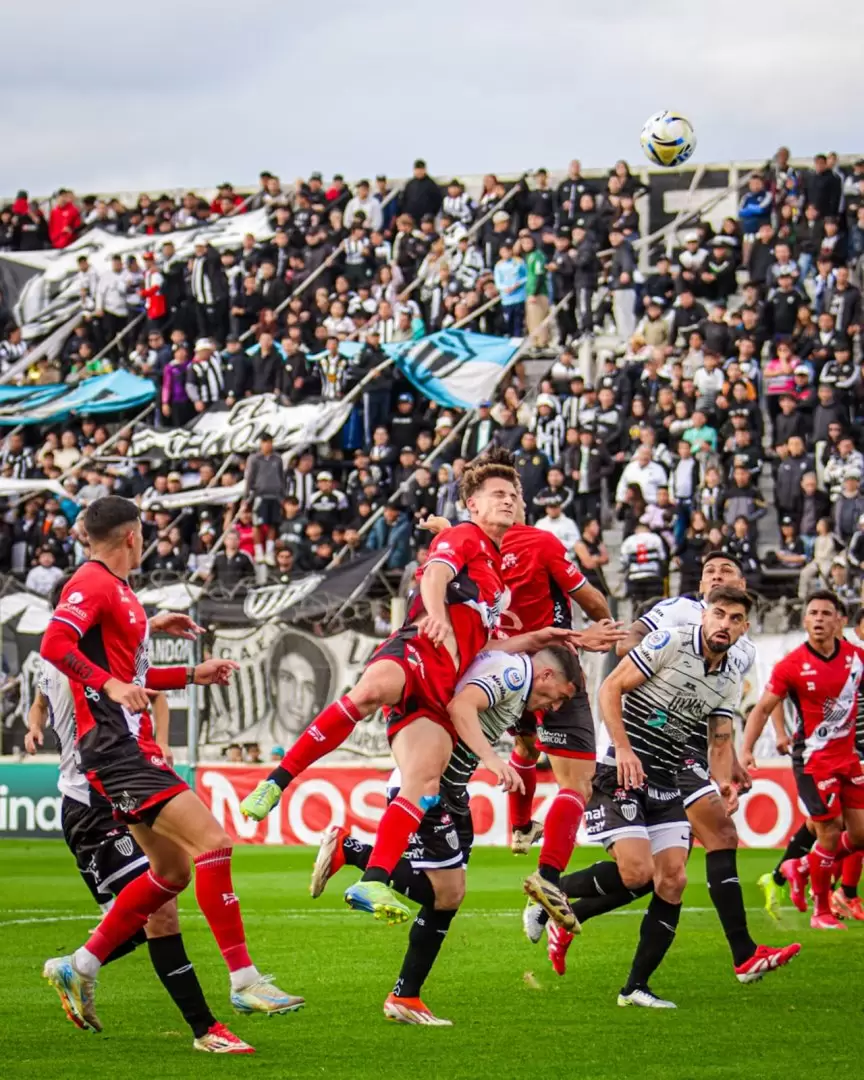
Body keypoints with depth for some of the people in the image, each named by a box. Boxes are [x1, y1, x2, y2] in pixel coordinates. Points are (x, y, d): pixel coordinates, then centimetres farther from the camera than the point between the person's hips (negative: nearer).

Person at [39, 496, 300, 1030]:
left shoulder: (116, 589, 21)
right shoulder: (93, 584, -9)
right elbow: (54, 643, -24)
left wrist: (192, 674, 29)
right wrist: (110, 685, -29)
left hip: (133, 749, 11)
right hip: (116, 747, -11)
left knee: (173, 871, 12)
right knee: (214, 842, -16)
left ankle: (80, 967, 16)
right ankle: (244, 981, -16)